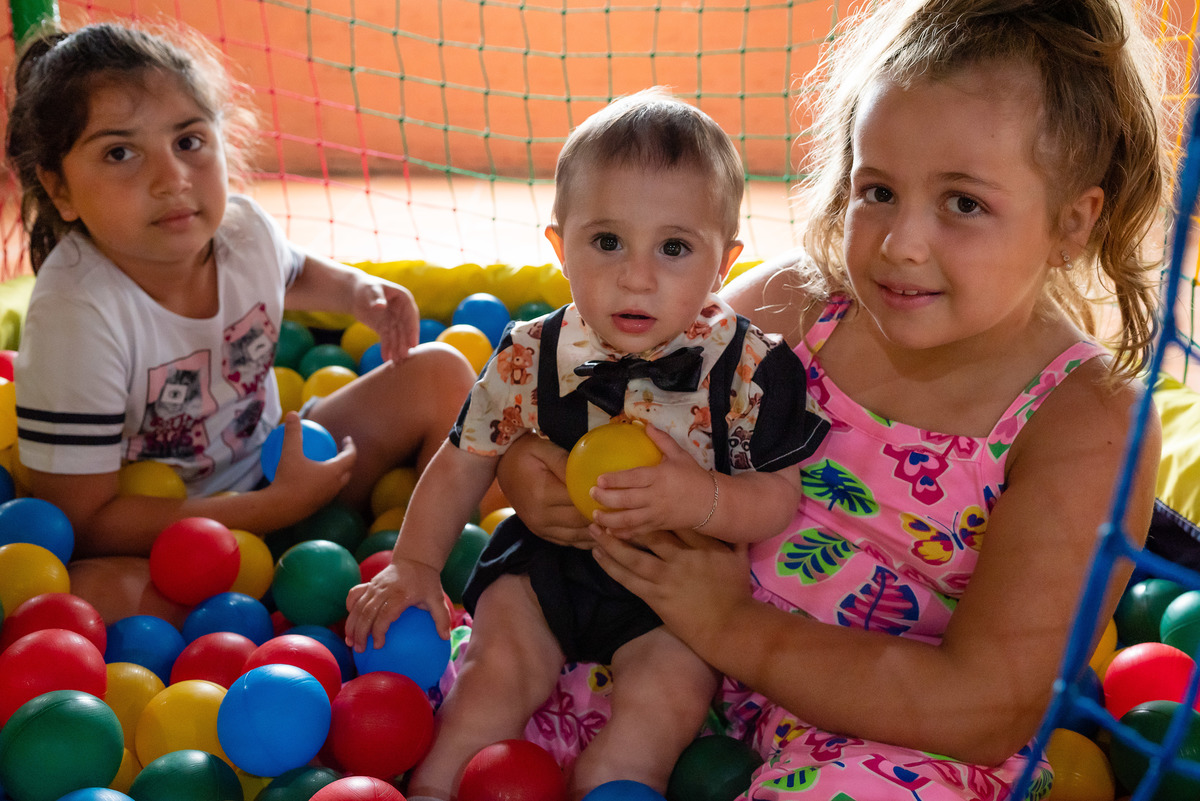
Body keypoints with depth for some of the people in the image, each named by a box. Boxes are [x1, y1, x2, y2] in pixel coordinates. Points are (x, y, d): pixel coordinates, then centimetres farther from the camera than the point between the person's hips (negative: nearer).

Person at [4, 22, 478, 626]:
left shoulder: (244, 230, -8)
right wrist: (280, 505, -26)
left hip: (274, 469, 6)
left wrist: (359, 289, -3)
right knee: (100, 594, -40)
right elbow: (80, 521, -26)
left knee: (441, 374, -3)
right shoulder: (76, 313, -28)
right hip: (154, 534, -6)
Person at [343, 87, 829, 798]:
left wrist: (701, 499, -35)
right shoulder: (530, 360, -11)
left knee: (672, 690, -20)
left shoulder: (749, 369, -18)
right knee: (502, 661, -12)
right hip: (548, 559, 2)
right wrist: (414, 564, 0)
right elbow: (464, 464, 3)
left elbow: (784, 497, -16)